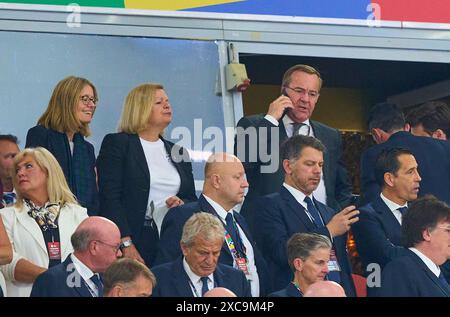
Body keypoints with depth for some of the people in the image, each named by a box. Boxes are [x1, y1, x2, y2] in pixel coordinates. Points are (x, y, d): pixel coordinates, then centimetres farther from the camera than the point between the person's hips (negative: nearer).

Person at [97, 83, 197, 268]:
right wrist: (126, 244, -16)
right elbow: (109, 198, -6)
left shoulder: (177, 151, 21)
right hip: (136, 241, -5)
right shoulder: (116, 143, 3)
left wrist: (182, 203, -3)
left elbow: (192, 199, 23)